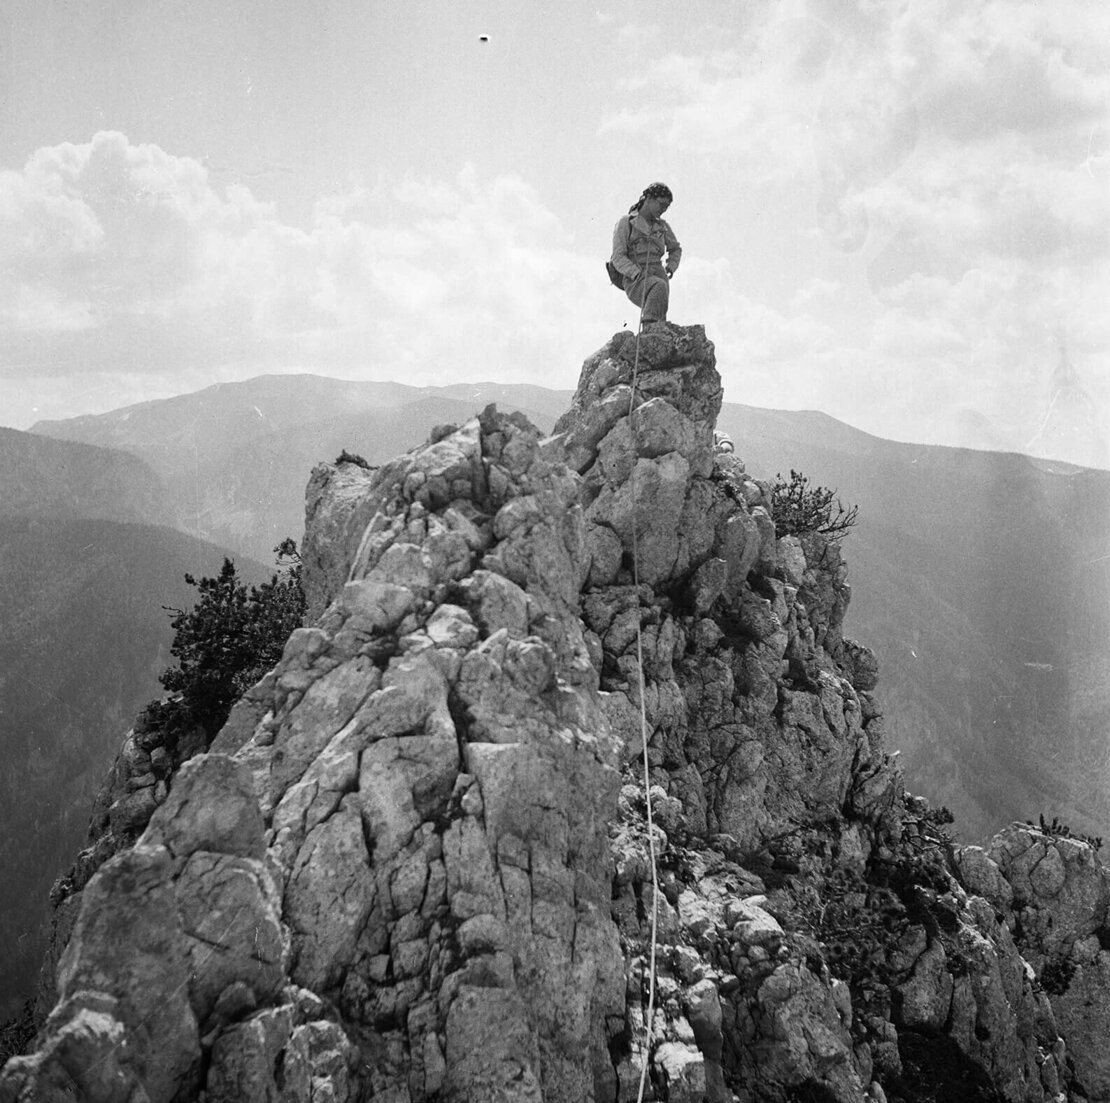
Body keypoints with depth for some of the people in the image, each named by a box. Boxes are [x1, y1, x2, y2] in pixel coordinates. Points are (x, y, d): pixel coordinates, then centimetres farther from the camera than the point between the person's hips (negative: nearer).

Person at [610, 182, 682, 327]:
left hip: (658, 277, 5)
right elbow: (618, 258, -5)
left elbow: (675, 249, 34)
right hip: (635, 283, -5)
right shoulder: (625, 223, 3)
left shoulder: (661, 226, 17)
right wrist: (638, 274, -20)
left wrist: (670, 268, 14)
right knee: (660, 287, -36)